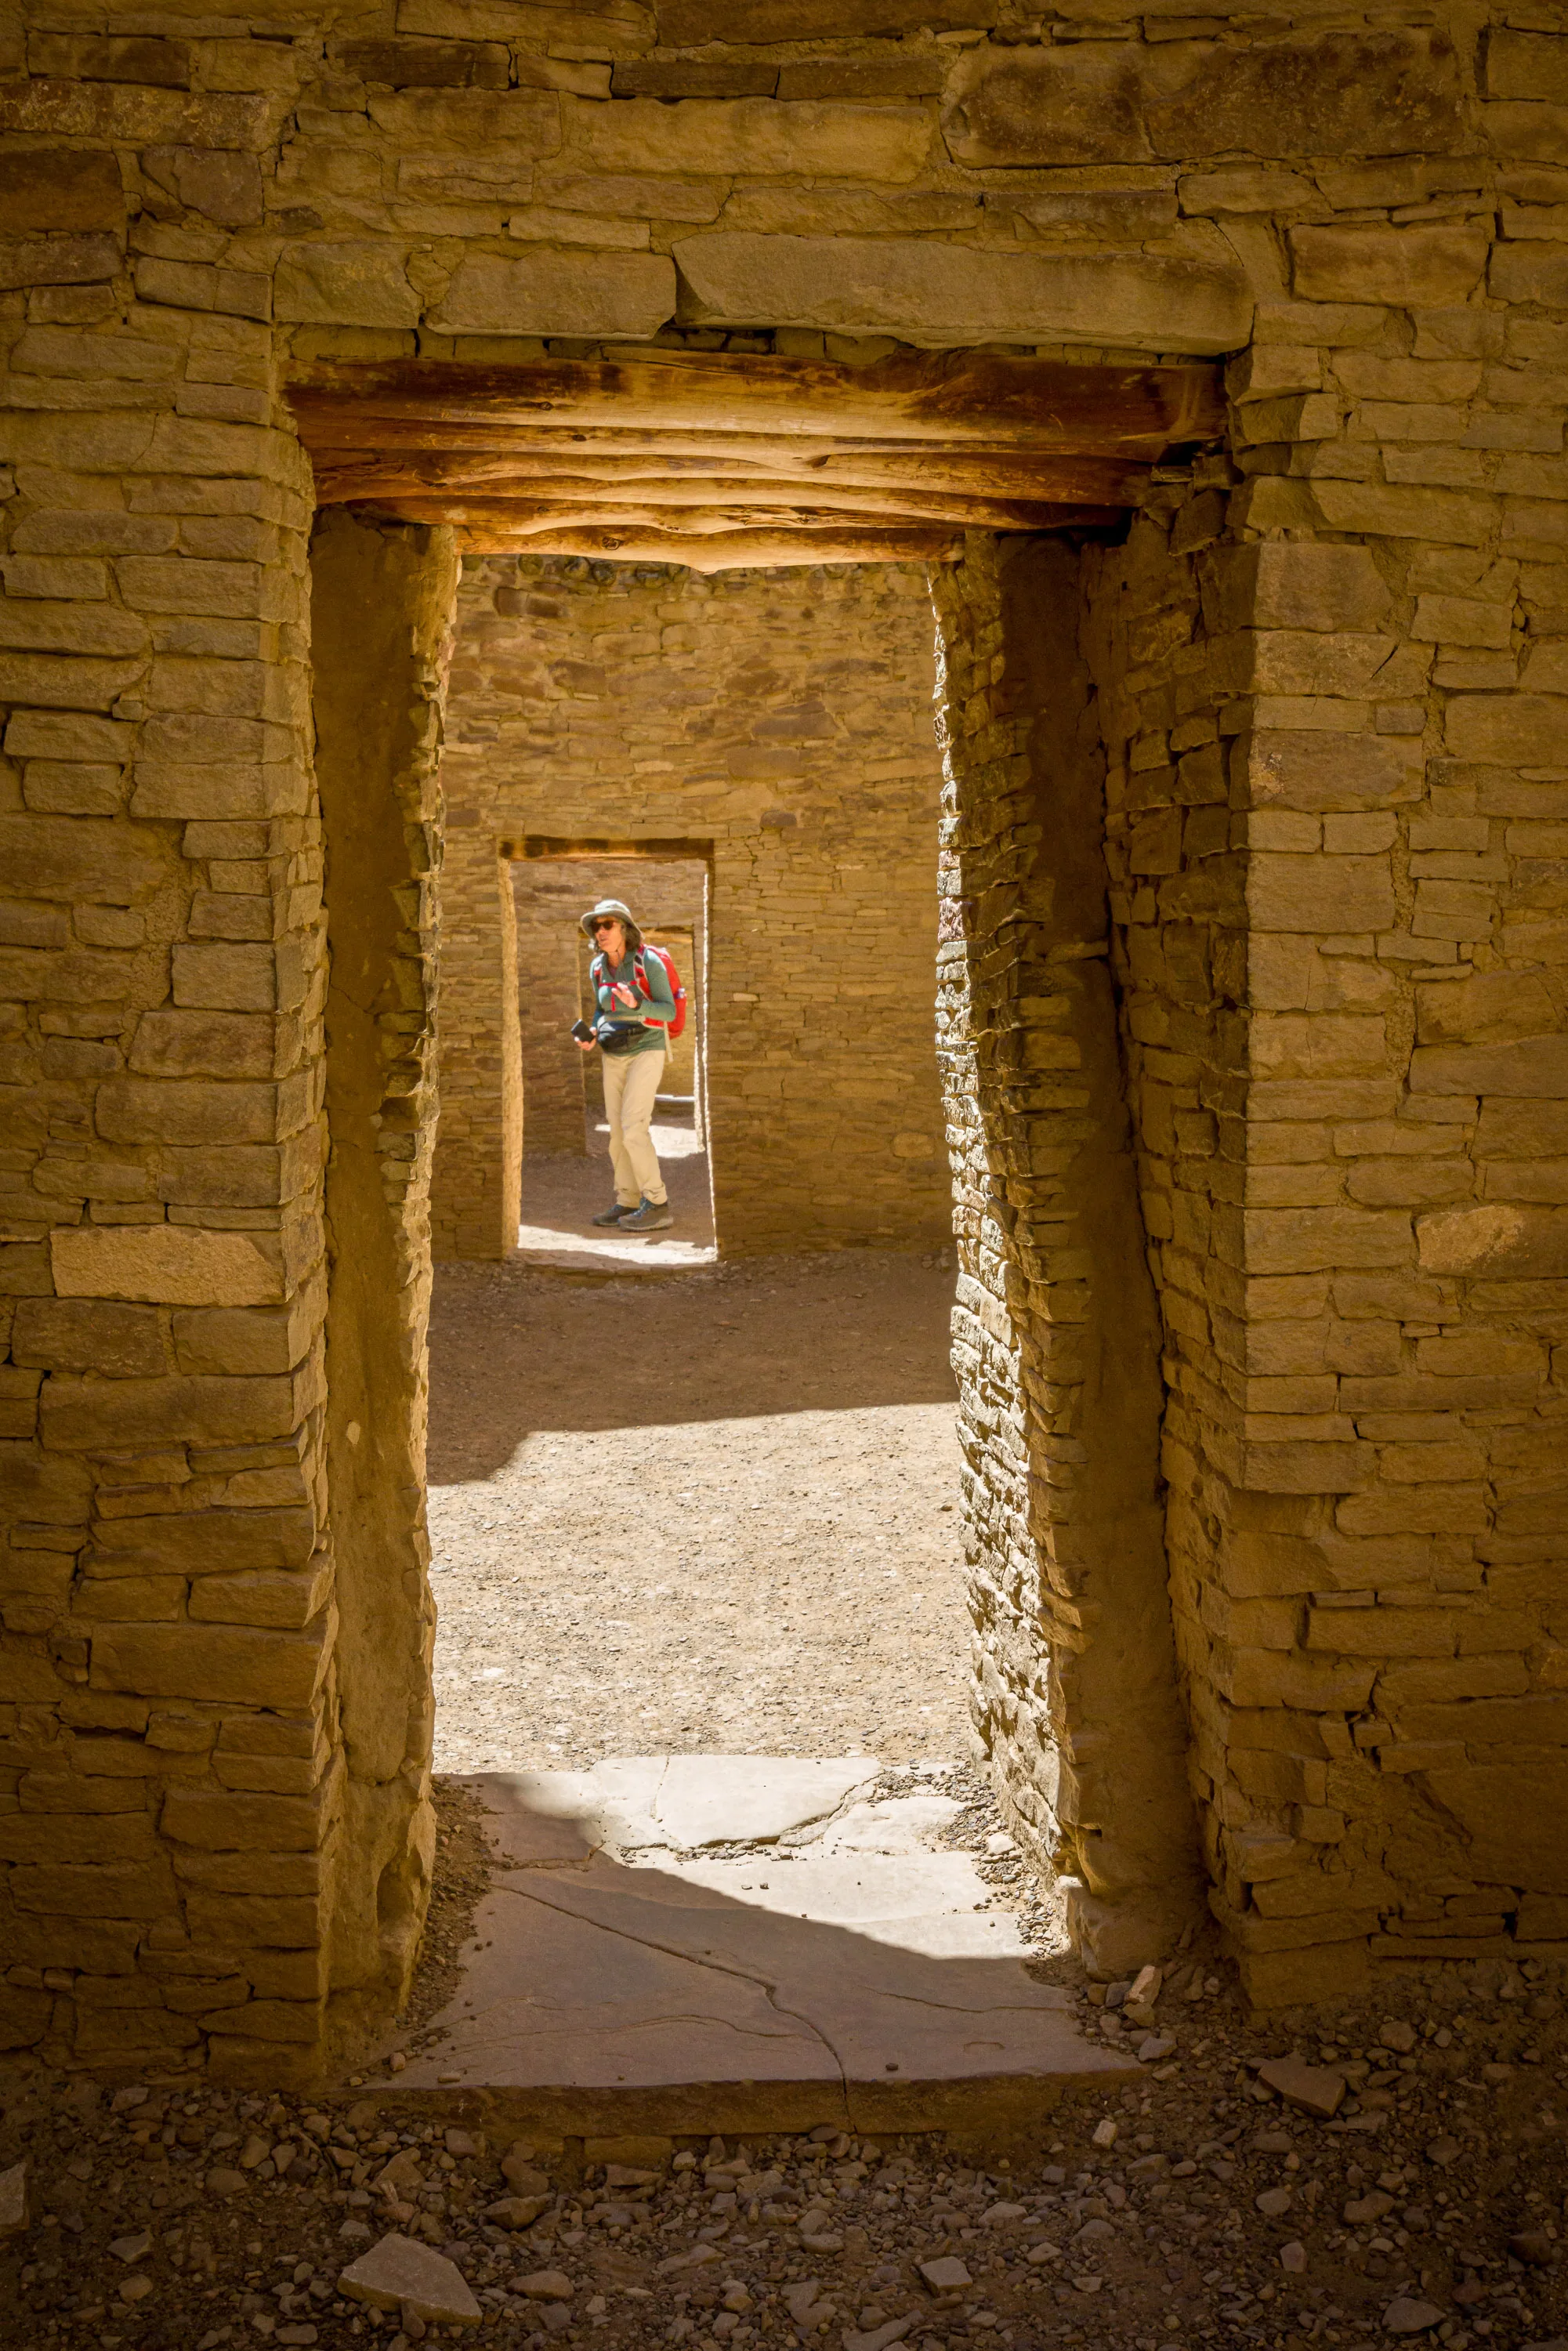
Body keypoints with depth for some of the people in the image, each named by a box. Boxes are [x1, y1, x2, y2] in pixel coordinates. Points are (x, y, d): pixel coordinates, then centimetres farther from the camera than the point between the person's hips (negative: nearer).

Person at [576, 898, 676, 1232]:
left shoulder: (648, 962, -16)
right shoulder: (598, 968, 2)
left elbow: (668, 1011, -13)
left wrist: (636, 1005, -32)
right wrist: (592, 1037, -4)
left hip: (646, 1052, -7)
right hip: (614, 1056, 7)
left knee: (633, 1129, -16)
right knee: (617, 1131, 4)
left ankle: (657, 1206, -11)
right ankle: (627, 1202, 13)